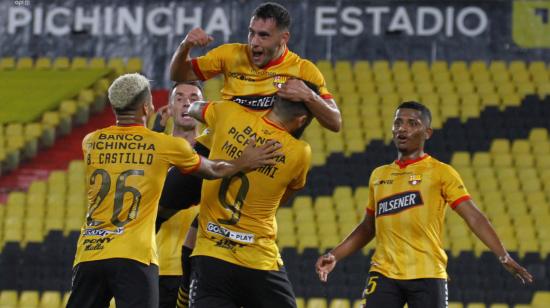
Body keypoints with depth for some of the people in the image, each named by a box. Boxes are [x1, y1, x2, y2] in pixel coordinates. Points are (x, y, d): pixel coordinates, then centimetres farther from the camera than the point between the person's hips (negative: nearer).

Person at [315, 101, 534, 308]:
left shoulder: (440, 172, 2)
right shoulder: (378, 175, 17)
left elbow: (473, 217, -6)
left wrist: (503, 256, -16)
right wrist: (335, 256, 19)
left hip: (427, 276, -4)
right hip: (384, 274, 4)